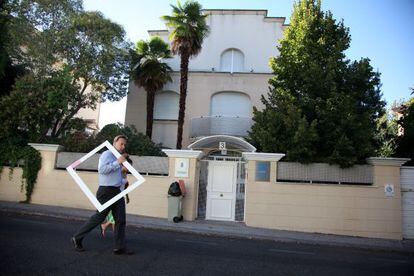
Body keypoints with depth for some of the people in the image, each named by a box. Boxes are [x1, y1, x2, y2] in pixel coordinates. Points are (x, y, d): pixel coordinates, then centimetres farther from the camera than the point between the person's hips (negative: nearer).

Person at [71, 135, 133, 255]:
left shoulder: (116, 158, 21)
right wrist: (117, 162, -25)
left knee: (120, 220, 2)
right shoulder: (107, 154, -7)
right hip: (106, 191, -9)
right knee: (98, 218, 0)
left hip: (117, 191, 9)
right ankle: (77, 238, 18)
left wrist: (125, 181, 18)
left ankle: (120, 247, 7)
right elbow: (102, 170, -24)